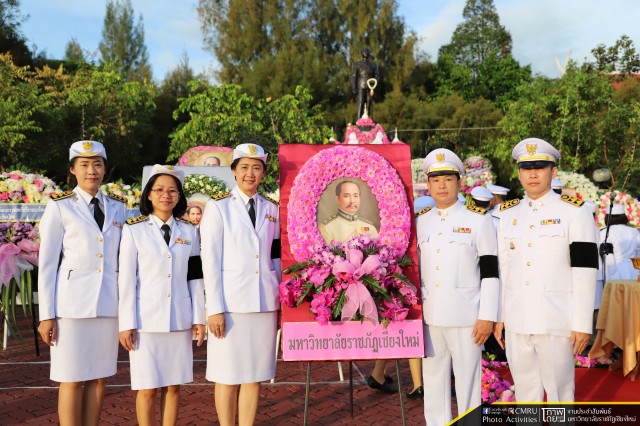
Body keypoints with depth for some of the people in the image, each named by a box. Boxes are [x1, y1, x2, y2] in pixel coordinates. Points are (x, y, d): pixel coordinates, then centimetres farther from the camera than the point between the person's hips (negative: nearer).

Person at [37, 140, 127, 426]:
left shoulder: (118, 207, 10)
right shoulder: (59, 207, -1)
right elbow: (47, 263, -2)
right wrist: (46, 315, -7)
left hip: (108, 303, 4)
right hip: (72, 301, -4)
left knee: (98, 377, 8)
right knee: (72, 379, 0)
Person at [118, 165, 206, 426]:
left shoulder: (188, 231, 7)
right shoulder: (133, 230, -1)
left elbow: (195, 279, 9)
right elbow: (126, 280, -3)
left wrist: (199, 318, 4)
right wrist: (126, 324, -7)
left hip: (180, 320, 3)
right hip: (146, 320, -3)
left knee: (173, 386, 8)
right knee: (148, 388, 3)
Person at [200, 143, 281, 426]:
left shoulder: (272, 210, 11)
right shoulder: (217, 207, 0)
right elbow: (210, 261, -4)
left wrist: (281, 302, 10)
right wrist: (215, 308, -10)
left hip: (265, 303, 3)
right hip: (231, 302, -3)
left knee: (254, 376, 8)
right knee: (228, 376, 2)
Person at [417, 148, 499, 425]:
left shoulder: (479, 220, -2)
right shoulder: (419, 221, 9)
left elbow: (490, 272, -5)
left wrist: (487, 316, -10)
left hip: (466, 317, -3)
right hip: (428, 317, 4)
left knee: (468, 382, 5)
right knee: (433, 382, 11)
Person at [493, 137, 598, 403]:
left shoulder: (574, 212, -3)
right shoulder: (508, 215, 10)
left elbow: (585, 272, -6)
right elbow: (502, 270, 12)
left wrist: (582, 324, -10)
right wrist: (498, 317, 9)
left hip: (556, 322, -4)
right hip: (516, 322, 4)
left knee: (559, 392, 5)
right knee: (525, 391, 13)